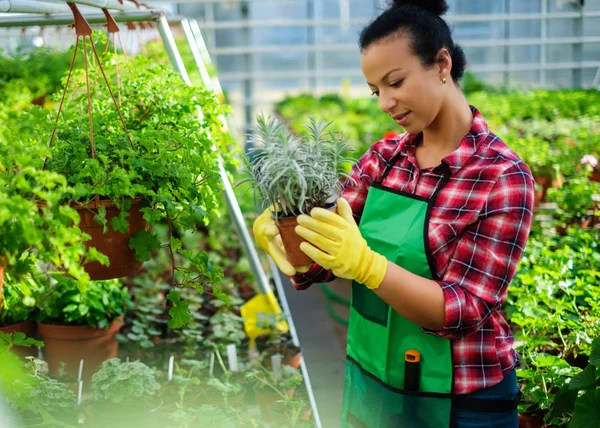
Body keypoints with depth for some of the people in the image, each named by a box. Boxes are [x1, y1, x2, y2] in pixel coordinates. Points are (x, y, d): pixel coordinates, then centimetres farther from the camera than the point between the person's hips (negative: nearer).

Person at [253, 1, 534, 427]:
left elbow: (461, 311, -19)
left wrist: (365, 263, -32)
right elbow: (323, 259, -1)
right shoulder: (383, 157, 0)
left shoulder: (503, 177, -15)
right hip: (368, 384, 5)